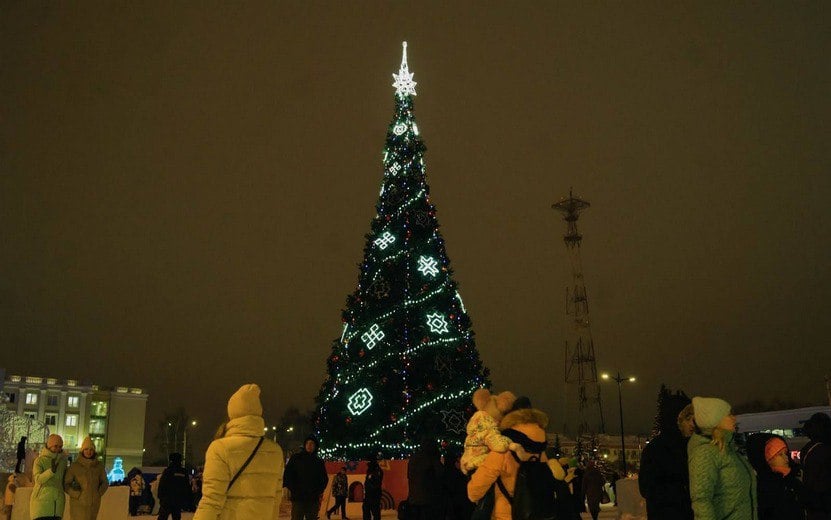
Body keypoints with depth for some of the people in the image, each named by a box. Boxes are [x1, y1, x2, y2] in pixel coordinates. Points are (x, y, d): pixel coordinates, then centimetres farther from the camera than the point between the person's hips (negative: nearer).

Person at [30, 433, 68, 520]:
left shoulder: (63, 460, 7)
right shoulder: (39, 460, -6)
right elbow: (38, 479, -22)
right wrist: (52, 470, -35)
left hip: (57, 502, 4)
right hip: (41, 500, -4)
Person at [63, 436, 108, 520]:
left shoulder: (99, 466, 3)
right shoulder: (75, 466, -5)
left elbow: (105, 482, 14)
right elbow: (66, 484, -1)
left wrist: (99, 493, 1)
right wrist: (77, 495, -8)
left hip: (94, 504, 3)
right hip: (78, 504, -3)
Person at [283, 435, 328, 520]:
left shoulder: (319, 462, 14)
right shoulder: (295, 458, 7)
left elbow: (324, 478, 18)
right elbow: (287, 474, 4)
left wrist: (320, 491, 4)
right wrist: (292, 489, -5)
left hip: (313, 499, 3)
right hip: (297, 497, -3)